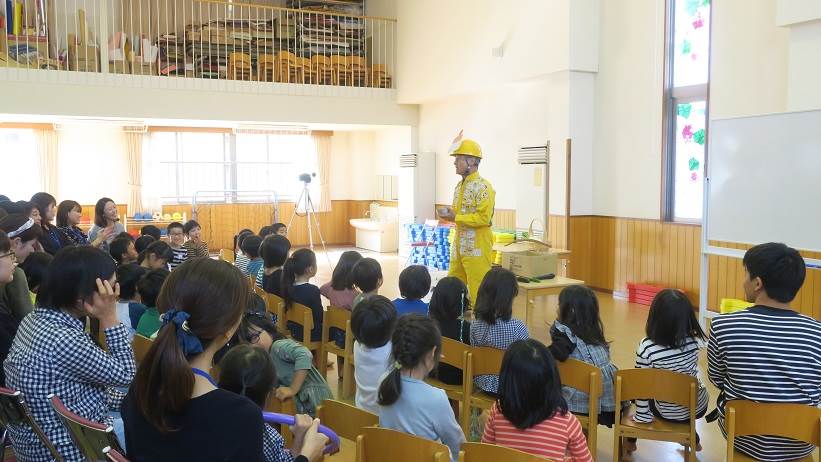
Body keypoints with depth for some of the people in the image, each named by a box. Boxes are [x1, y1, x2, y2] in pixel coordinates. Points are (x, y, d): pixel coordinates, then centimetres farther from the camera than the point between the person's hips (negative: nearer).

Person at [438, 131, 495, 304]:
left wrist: (455, 218, -17)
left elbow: (484, 218, -20)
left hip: (477, 249, -9)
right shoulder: (459, 186, 15)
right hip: (459, 247, 9)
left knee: (479, 293, -4)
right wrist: (449, 214, 4)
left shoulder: (483, 187, -13)